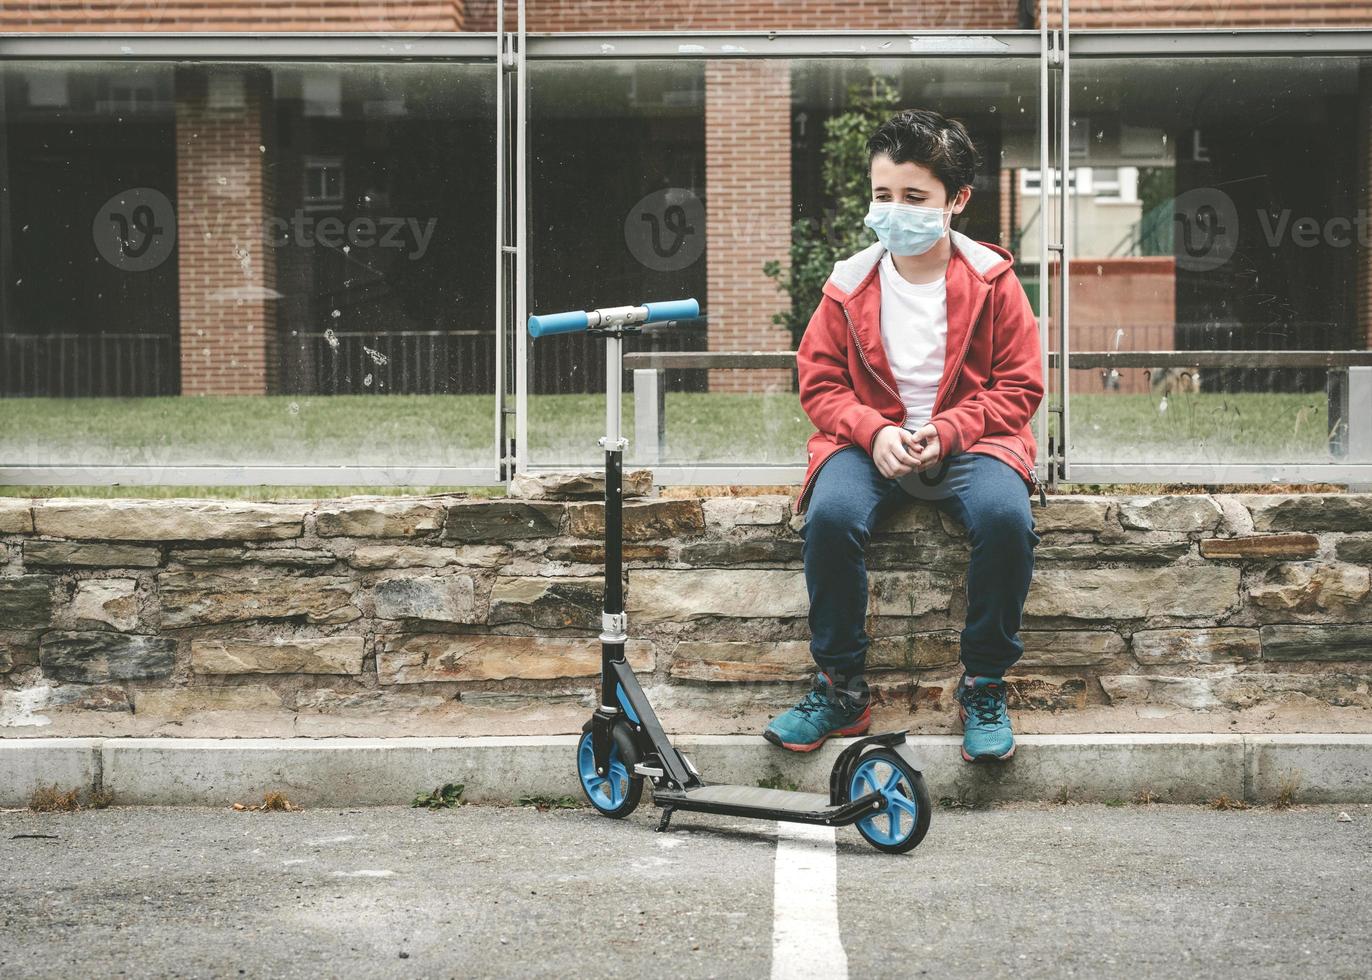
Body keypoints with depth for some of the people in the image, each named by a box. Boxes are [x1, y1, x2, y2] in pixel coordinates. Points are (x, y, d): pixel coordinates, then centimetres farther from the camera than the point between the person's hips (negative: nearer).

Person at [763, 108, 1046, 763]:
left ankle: (983, 686, -13)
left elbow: (1019, 387, 0)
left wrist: (946, 431, -16)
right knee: (831, 514, -31)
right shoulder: (850, 285, 3)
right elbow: (819, 382, 5)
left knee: (1006, 515, -33)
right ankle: (842, 689, -14)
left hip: (968, 439, -1)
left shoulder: (991, 281, 0)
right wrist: (873, 432, -15)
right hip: (870, 441, 1)